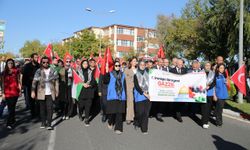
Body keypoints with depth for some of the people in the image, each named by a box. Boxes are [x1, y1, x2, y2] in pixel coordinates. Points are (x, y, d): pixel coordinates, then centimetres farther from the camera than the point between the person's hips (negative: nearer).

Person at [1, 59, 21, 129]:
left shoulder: (16, 71, 3)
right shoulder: (4, 72, 9)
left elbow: (18, 81, 6)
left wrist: (20, 90, 1)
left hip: (14, 91, -2)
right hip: (7, 92, 2)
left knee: (12, 107, -6)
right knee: (10, 108, 7)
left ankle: (9, 123, -3)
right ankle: (13, 120, 23)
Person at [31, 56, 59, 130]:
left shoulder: (53, 71, 4)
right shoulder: (38, 71, 1)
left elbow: (56, 82, 7)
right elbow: (34, 82, -2)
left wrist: (56, 91, 4)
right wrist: (33, 91, -9)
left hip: (50, 93, 0)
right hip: (41, 93, 1)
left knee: (50, 108, -5)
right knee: (42, 108, 9)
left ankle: (49, 124, 1)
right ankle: (43, 123, 21)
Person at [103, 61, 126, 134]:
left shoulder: (122, 74, 11)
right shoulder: (110, 74, 1)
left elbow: (124, 85, 14)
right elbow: (105, 81, -16)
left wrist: (125, 95, 10)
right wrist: (106, 72, -30)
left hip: (121, 96, 3)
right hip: (112, 96, -2)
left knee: (119, 112, 0)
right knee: (112, 111, 1)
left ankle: (118, 128, 6)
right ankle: (110, 123, 30)